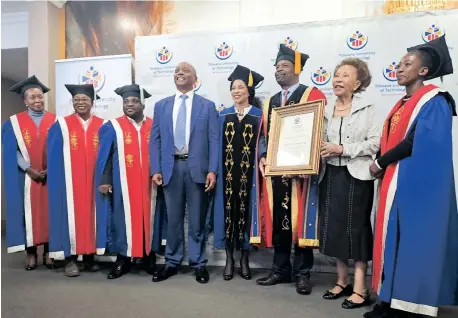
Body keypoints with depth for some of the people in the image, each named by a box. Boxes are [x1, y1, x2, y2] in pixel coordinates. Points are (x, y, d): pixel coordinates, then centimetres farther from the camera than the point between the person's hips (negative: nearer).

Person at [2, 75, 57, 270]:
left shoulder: (55, 121, 5)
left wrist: (50, 169, -12)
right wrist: (29, 169, -13)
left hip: (51, 176, 0)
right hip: (25, 178, 0)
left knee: (49, 212, 4)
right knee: (28, 212, 3)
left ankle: (48, 252, 13)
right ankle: (31, 253, 13)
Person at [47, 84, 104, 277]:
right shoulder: (61, 126, 4)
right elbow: (54, 158, 2)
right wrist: (58, 180, -7)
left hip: (94, 181, 1)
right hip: (69, 181, -1)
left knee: (91, 215, 6)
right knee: (71, 216, 1)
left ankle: (89, 257, 16)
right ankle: (70, 259, 10)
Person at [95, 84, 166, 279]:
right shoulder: (112, 127, 4)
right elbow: (104, 157, 1)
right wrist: (104, 181, -8)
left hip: (149, 185, 2)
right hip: (122, 185, -1)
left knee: (148, 218, 7)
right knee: (123, 219, 4)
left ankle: (149, 258, 18)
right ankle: (123, 259, 15)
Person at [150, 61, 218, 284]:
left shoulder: (207, 106, 5)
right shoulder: (161, 106, 12)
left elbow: (214, 140, 0)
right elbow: (155, 140, 8)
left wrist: (212, 170, -9)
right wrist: (156, 170, -1)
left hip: (197, 168, -2)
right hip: (171, 168, 2)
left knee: (197, 220, 7)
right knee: (173, 219, 10)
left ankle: (198, 264, 20)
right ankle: (172, 263, 24)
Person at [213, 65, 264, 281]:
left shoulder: (259, 115, 2)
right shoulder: (224, 115, 8)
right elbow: (217, 145, 6)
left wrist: (260, 171, -8)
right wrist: (214, 171, -2)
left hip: (248, 173, -1)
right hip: (227, 172, 2)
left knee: (245, 211, 5)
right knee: (228, 211, 5)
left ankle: (244, 258, 20)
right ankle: (229, 258, 18)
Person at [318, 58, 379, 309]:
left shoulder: (367, 108, -2)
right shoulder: (325, 109, 10)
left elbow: (375, 142, -12)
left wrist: (343, 149, -16)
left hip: (356, 176, -4)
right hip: (330, 175, 5)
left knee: (356, 227, 1)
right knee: (334, 226, 8)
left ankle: (360, 288, 13)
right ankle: (342, 280, 25)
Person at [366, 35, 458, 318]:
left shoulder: (434, 101, -8)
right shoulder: (403, 103, 18)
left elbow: (416, 143, -19)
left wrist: (380, 163, -9)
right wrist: (383, 166, -2)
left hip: (415, 184, -8)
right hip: (395, 181, 8)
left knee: (411, 236, -4)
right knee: (394, 237, 8)